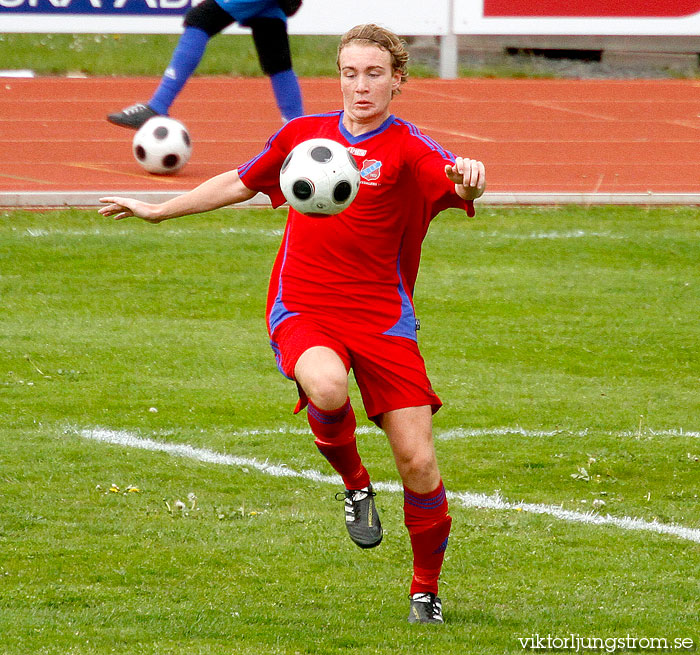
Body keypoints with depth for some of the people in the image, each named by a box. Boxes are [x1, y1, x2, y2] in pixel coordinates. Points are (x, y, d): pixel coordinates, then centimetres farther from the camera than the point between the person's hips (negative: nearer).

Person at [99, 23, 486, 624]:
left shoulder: (407, 150, -5)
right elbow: (240, 183, 26)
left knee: (418, 461, -7)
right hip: (301, 313, 1)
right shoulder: (303, 134, 9)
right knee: (327, 388, -34)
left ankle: (426, 589, 17)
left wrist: (468, 178, -52)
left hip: (381, 318, -1)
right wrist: (158, 210, 31)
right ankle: (353, 483, -2)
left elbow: (458, 183, -27)